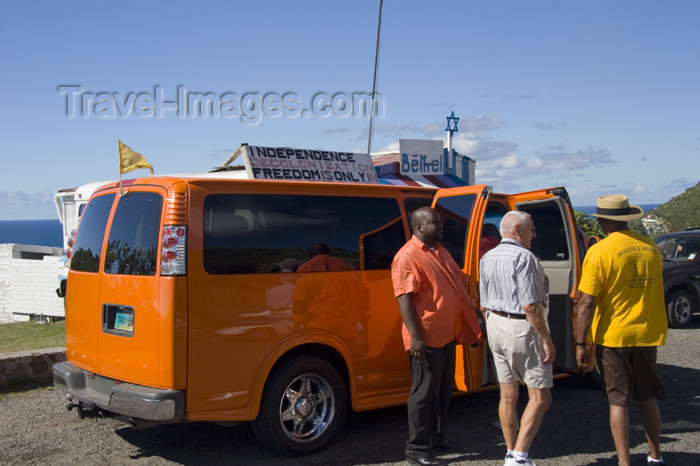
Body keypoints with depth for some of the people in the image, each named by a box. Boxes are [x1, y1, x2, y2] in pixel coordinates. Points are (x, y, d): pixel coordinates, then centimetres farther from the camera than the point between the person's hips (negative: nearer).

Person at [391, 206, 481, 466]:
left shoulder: (441, 252, 14)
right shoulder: (407, 257, -14)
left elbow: (459, 283, 22)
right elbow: (404, 298, -20)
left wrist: (470, 326, 20)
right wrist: (415, 336, -25)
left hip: (447, 335, 9)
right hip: (426, 338, -9)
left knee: (444, 390, 18)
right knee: (425, 393, -1)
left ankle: (436, 437, 33)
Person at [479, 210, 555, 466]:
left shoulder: (487, 258, 10)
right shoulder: (524, 257, -15)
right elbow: (530, 306, -20)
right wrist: (547, 340, -16)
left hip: (496, 324, 8)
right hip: (523, 329, -8)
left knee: (508, 395, 13)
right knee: (540, 397, 0)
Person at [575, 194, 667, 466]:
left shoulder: (599, 252, -14)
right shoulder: (651, 248, 3)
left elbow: (587, 304, -16)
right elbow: (656, 293, 15)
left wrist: (581, 344, -11)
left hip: (613, 336, -5)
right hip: (647, 334, 5)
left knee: (618, 402, 3)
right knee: (647, 397, 18)